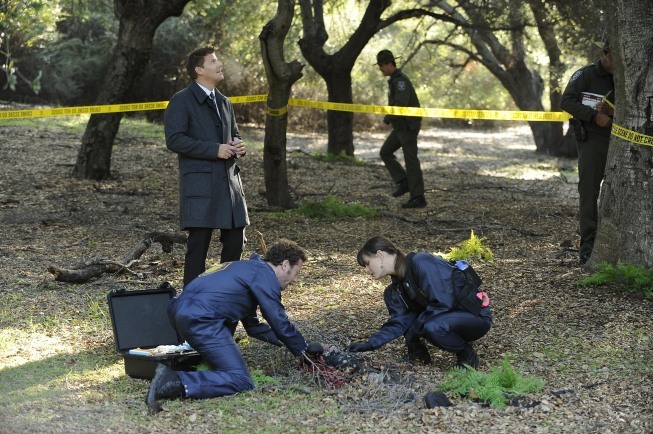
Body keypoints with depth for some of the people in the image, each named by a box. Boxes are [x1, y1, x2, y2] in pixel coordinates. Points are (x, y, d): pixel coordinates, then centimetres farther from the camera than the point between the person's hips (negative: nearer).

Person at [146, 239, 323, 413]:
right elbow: (279, 322, 1)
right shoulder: (265, 274, 2)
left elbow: (253, 326, 37)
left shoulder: (248, 267, 31)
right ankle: (172, 382, -29)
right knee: (240, 382, -14)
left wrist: (285, 340, 36)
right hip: (201, 319, -10)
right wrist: (305, 349, 16)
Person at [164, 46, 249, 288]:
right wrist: (214, 150, -17)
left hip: (229, 181, 7)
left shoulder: (224, 102, 20)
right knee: (198, 245, -6)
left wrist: (238, 146, 5)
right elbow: (174, 140, -14)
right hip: (200, 184, -7)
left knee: (235, 242, 7)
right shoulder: (181, 101, -4)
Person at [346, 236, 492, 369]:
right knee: (391, 295, 1)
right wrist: (370, 344, -13)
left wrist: (413, 330, -18)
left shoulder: (421, 262, -22)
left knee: (431, 326, -39)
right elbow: (398, 322, -1)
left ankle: (467, 355, -9)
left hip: (477, 317, -8)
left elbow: (443, 303, -27)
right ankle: (418, 352, 9)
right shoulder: (397, 288, 5)